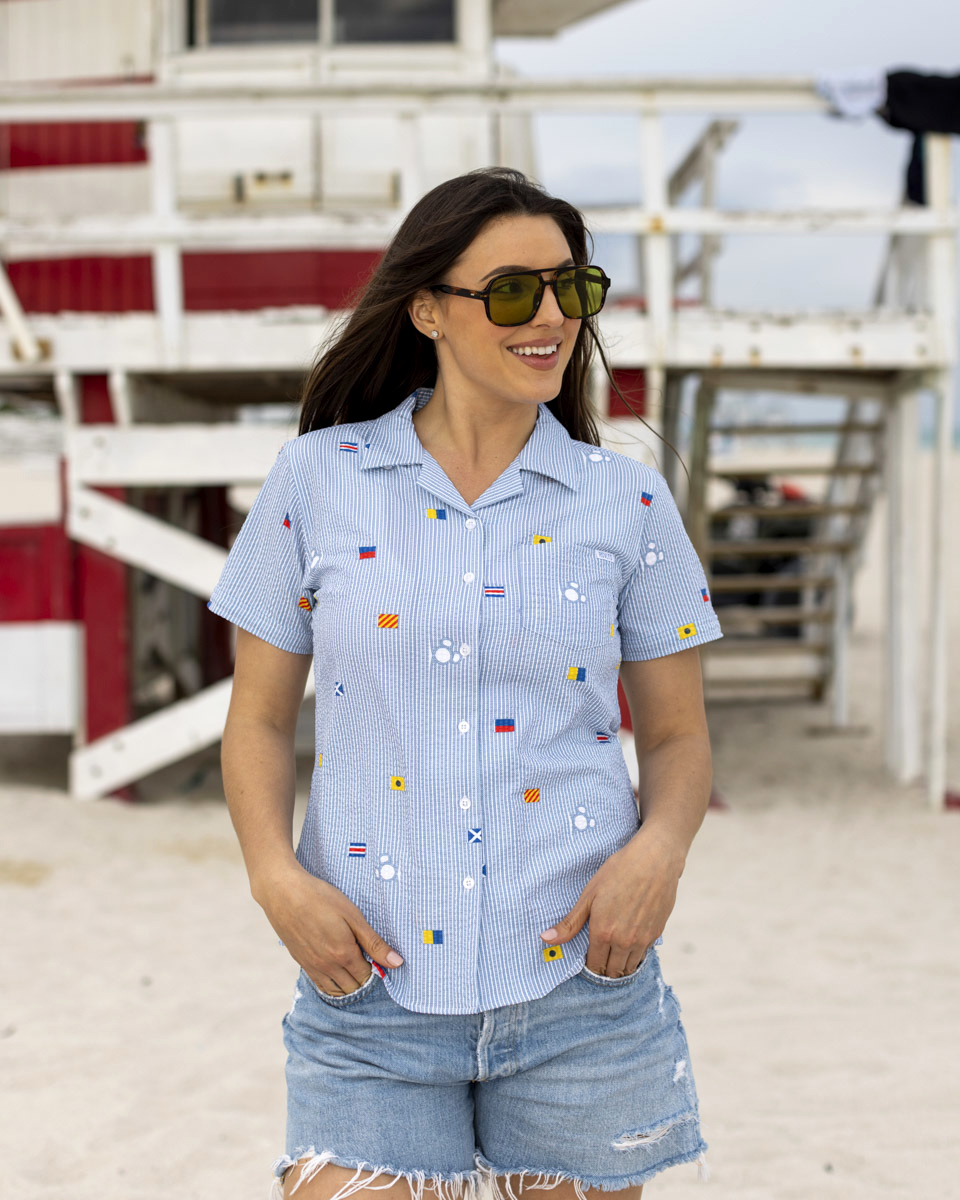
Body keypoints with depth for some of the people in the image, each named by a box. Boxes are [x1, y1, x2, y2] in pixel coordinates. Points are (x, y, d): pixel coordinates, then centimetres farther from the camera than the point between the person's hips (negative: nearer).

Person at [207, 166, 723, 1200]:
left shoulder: (627, 501, 4)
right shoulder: (316, 479, 2)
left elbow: (678, 735, 9)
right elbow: (260, 718, 7)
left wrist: (659, 848, -12)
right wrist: (276, 878, -9)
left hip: (580, 989, 1)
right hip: (374, 989, -1)